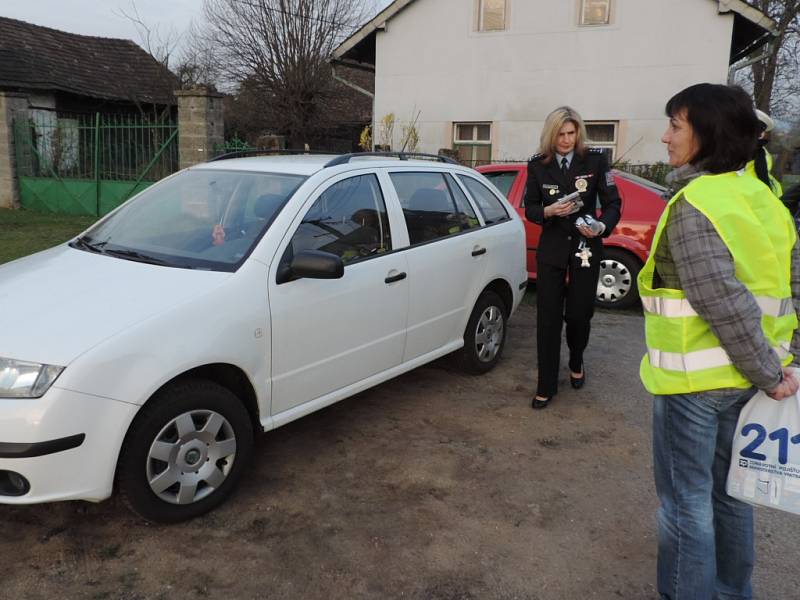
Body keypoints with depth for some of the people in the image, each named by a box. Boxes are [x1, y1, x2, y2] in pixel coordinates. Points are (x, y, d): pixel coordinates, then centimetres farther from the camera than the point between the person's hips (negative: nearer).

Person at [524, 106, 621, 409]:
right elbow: (530, 208, 3)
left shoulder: (595, 160, -5)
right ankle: (546, 386, 10)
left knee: (579, 313, 6)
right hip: (551, 248, 1)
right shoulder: (538, 165, -1)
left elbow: (612, 203, -3)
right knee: (548, 317, -1)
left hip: (586, 247, 0)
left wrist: (602, 226, -23)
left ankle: (576, 363, 38)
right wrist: (549, 211, -18)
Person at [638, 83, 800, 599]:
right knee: (728, 491, 22)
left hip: (695, 379, -8)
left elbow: (724, 303, -25)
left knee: (686, 502, 6)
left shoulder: (694, 206, -18)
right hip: (743, 376, 9)